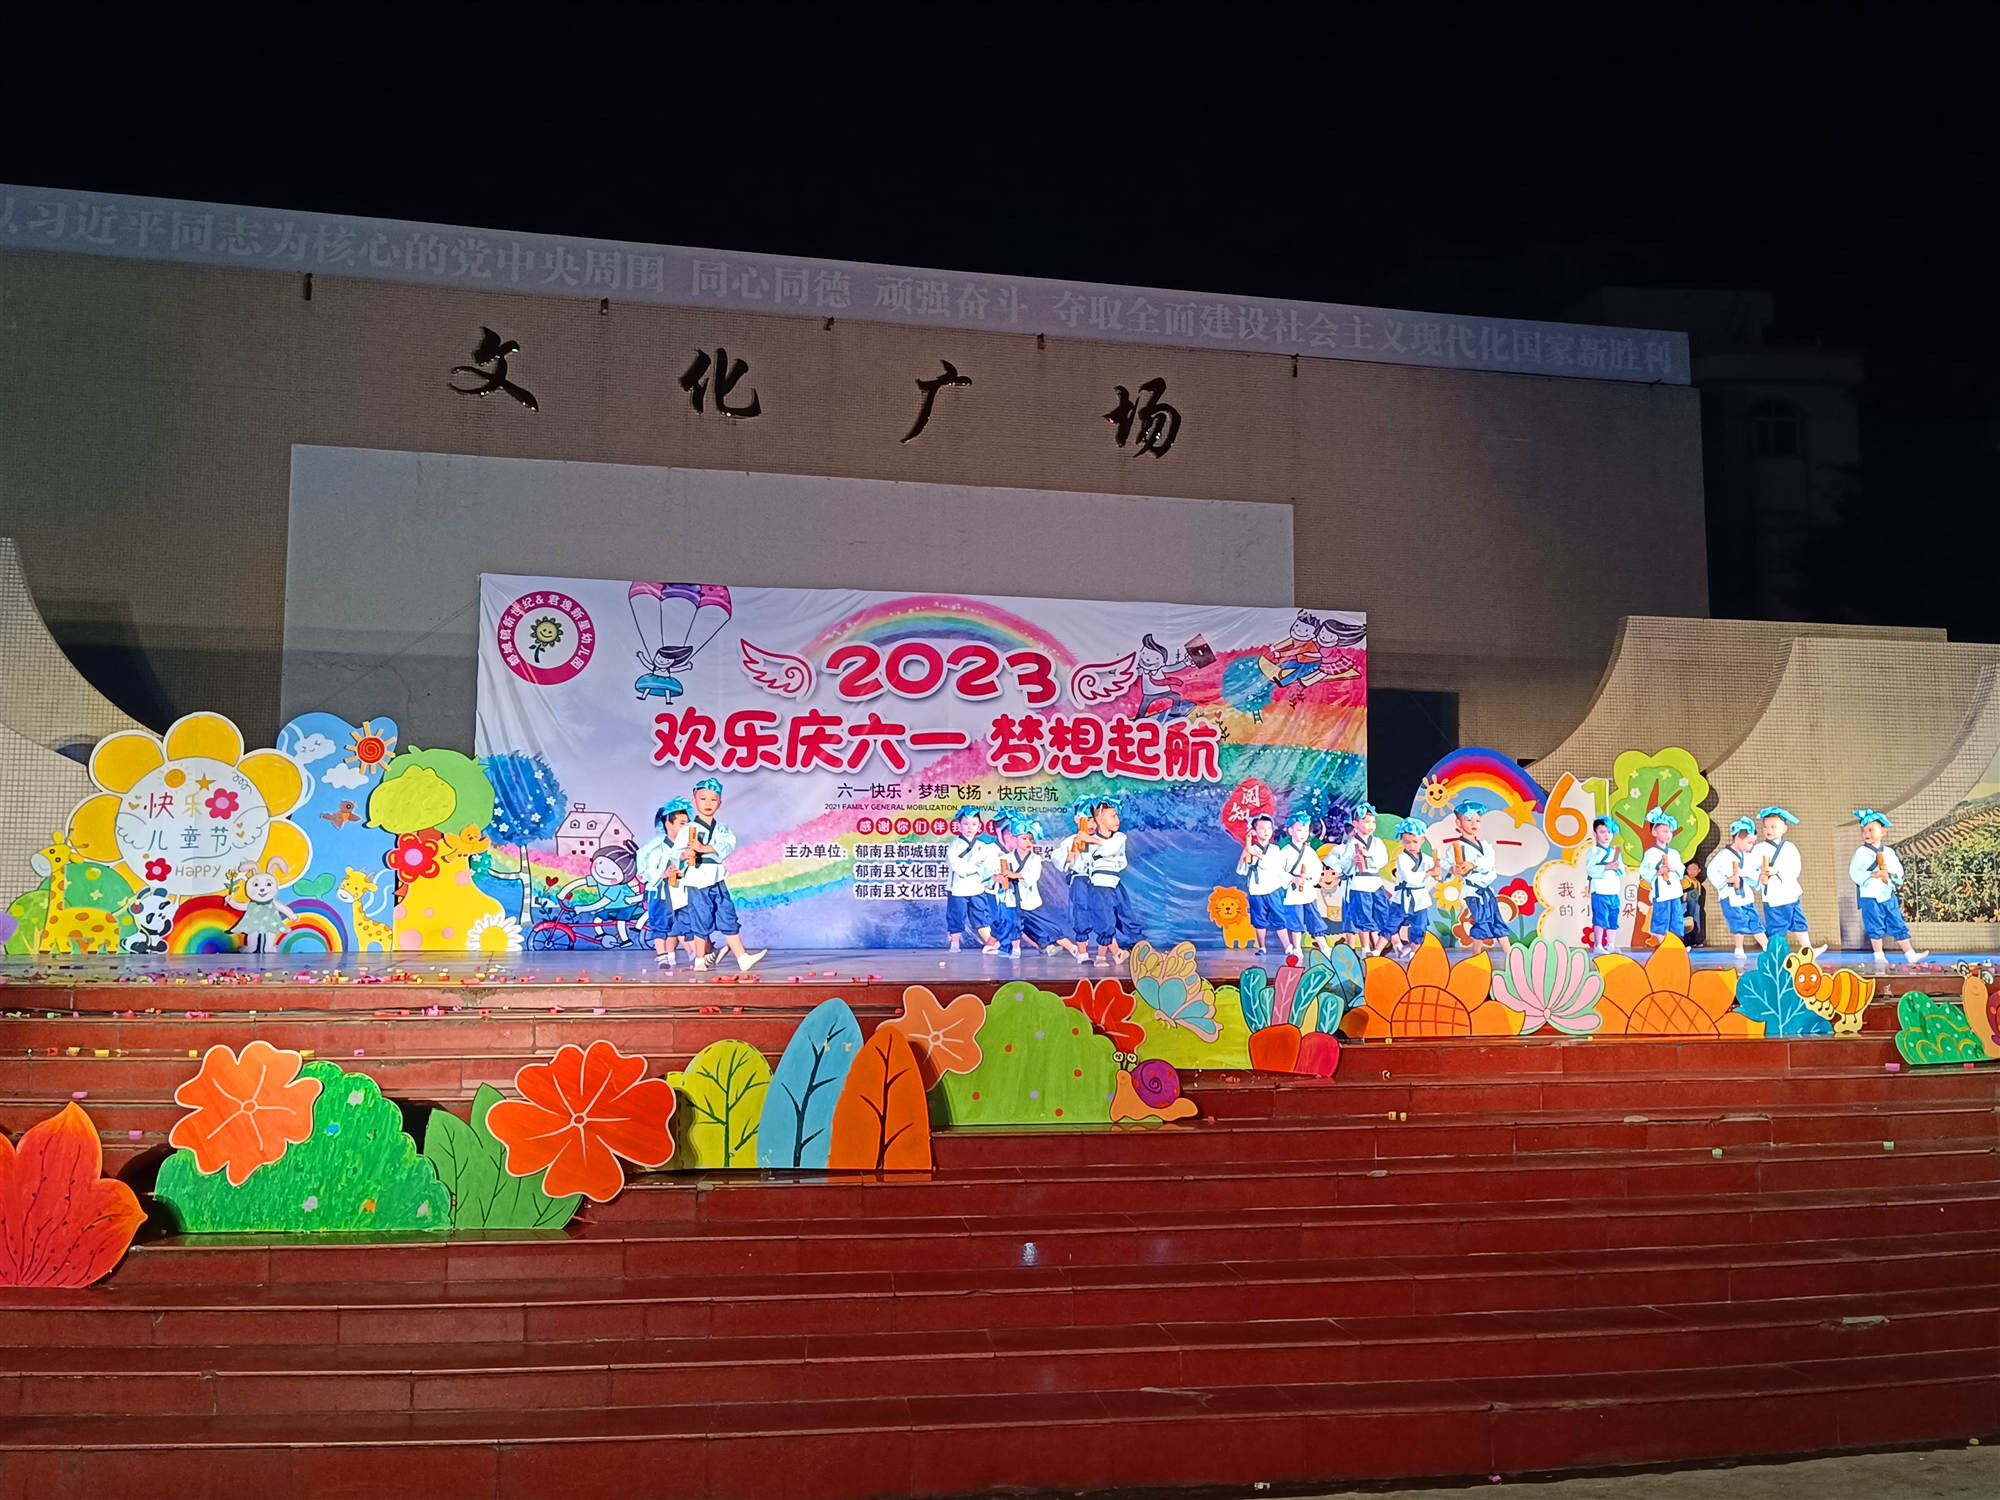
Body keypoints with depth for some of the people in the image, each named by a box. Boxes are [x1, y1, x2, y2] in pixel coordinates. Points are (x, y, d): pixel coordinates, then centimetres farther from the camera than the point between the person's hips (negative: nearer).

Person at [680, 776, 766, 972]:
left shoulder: (722, 829, 10)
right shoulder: (689, 829, -1)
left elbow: (728, 845, -10)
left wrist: (703, 848, -24)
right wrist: (685, 855, -29)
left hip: (718, 883, 4)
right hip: (697, 884, -4)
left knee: (729, 919, 4)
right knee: (702, 921, 1)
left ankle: (742, 958, 5)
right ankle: (700, 960, 15)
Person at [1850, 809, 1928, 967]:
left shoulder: (1889, 852, 9)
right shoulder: (1861, 852, -5)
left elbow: (1900, 871, 10)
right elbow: (1854, 873, -12)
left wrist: (1890, 870, -12)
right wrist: (1873, 874, -21)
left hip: (1889, 895, 4)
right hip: (1870, 896, -4)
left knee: (1899, 926, 8)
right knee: (1876, 929, 0)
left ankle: (1910, 955, 12)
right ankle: (1879, 957, 10)